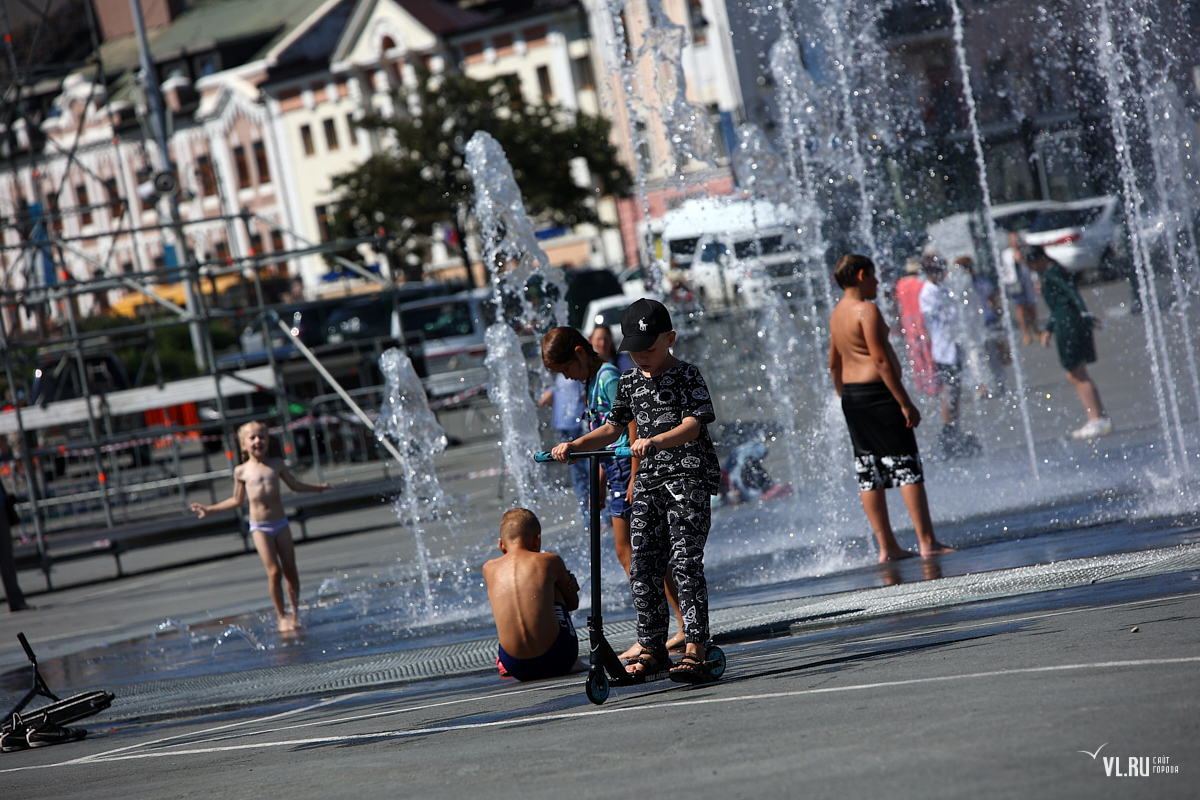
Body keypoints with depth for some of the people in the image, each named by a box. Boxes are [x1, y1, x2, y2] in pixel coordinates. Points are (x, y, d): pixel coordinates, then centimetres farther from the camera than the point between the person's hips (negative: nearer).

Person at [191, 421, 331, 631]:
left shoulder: (277, 464, 5)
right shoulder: (242, 471, 1)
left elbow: (294, 485, 22)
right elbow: (237, 501, 13)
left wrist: (319, 487, 19)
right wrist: (210, 509, 11)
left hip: (280, 523, 2)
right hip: (260, 527, -2)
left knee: (290, 570, 2)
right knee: (274, 572, -10)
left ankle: (296, 612, 18)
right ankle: (281, 616, 0)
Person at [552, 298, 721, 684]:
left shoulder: (687, 376, -6)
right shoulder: (630, 381, 13)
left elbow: (692, 425, -18)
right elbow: (613, 428, 19)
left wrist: (655, 440, -35)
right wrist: (575, 444, 4)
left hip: (689, 477, -6)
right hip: (649, 480, 6)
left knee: (685, 561, -14)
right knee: (643, 566, 4)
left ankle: (694, 649, -15)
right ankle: (652, 647, 16)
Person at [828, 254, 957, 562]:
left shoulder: (837, 313, 14)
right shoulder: (867, 311, -14)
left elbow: (834, 363, 20)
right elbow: (880, 360, -19)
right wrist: (906, 403, -18)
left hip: (851, 396, 9)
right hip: (877, 392, -9)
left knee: (869, 476, 8)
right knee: (907, 468, -7)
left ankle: (887, 548, 10)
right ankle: (928, 543, -9)